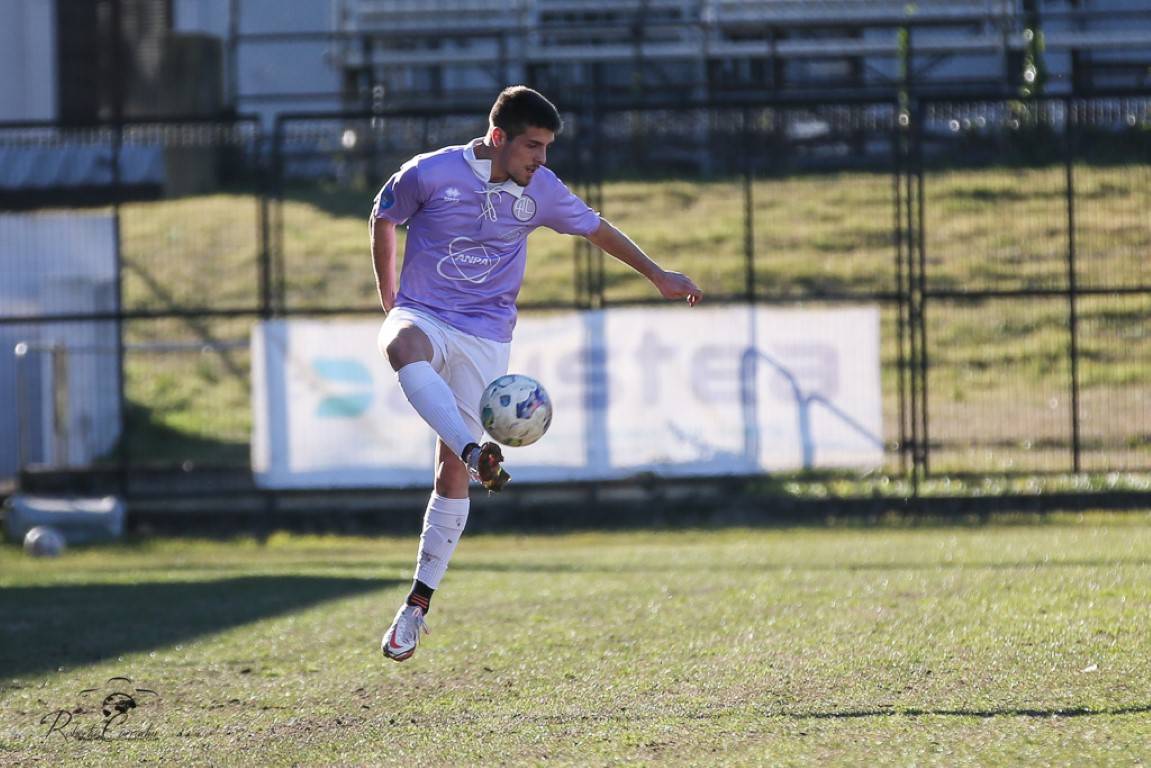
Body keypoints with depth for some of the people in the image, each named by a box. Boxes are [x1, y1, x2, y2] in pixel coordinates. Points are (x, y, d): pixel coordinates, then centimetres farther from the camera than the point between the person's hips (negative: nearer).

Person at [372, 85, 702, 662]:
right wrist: (389, 297, 12)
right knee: (403, 346, -41)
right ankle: (478, 455, -56)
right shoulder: (430, 174, -10)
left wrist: (657, 276, 19)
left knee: (452, 464, -2)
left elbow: (595, 228, 15)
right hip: (422, 315, -2)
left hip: (486, 336, 2)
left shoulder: (540, 190, -1)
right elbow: (383, 218, 8)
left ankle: (419, 604, 5)